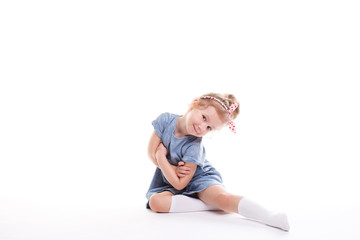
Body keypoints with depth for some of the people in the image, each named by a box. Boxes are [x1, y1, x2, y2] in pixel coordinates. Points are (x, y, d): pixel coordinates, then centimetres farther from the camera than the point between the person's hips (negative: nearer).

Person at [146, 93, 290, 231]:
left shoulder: (194, 147, -27)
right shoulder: (166, 120, -17)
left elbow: (179, 184, -25)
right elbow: (152, 153, -9)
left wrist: (161, 156, -19)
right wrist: (174, 169, -20)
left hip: (197, 178, -4)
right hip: (168, 180, 4)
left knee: (223, 197, -32)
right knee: (156, 202, -28)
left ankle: (272, 217, -37)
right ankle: (210, 205, -23)